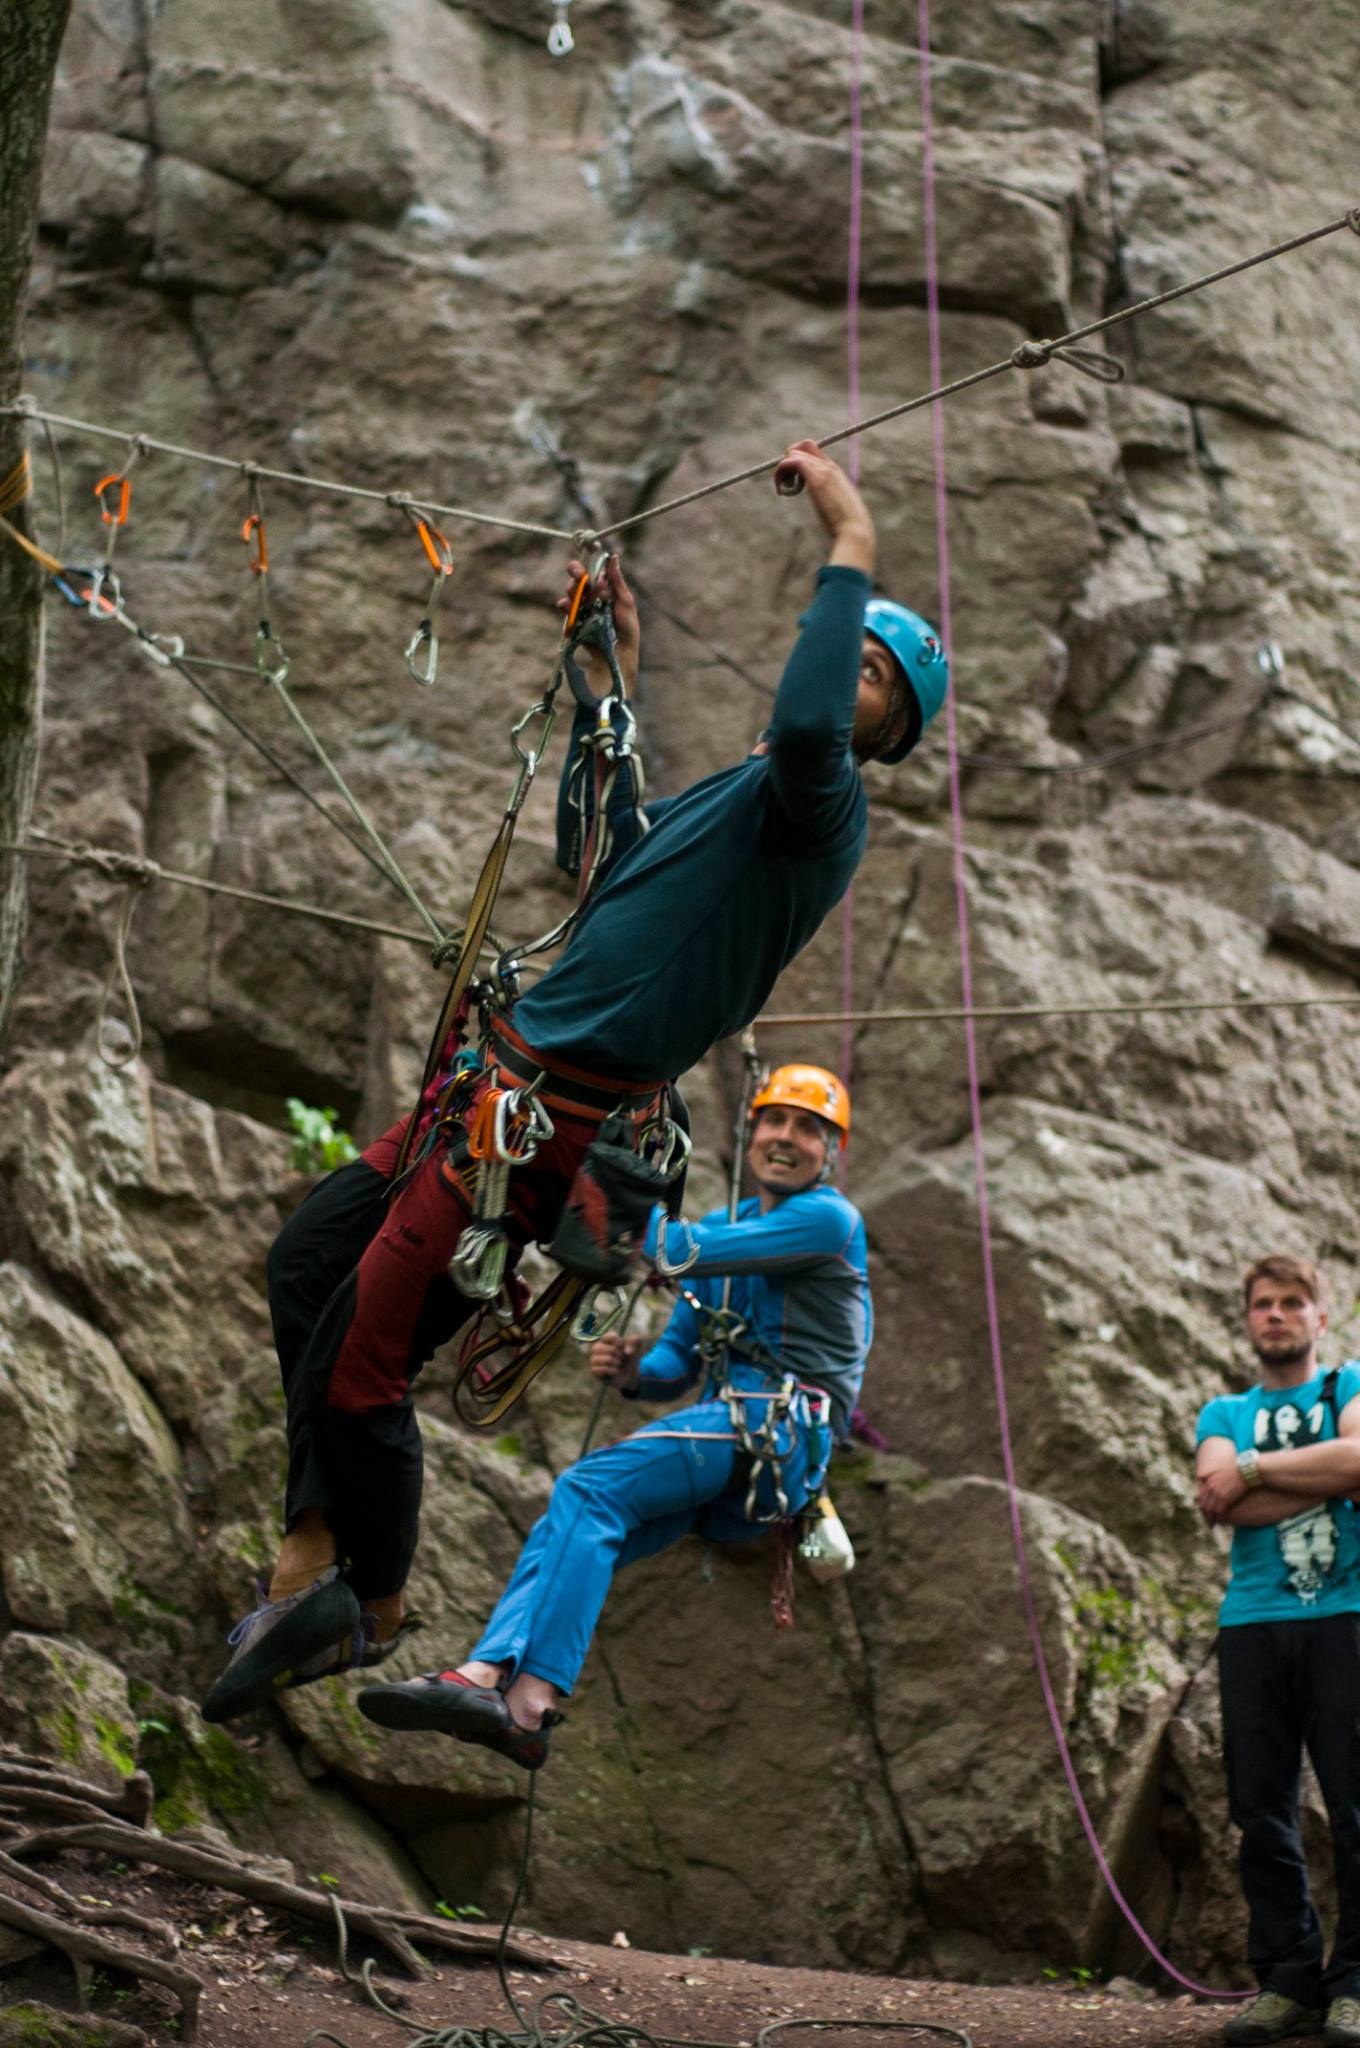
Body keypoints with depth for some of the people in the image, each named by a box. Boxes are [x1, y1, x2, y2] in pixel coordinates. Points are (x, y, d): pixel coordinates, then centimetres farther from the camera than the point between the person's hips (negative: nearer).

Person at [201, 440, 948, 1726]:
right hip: (507, 1075, 10)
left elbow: (807, 726, -36)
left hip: (559, 1120, -10)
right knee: (307, 1266, 13)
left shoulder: (819, 800, -11)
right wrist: (610, 680, 28)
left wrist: (851, 550, -29)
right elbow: (593, 850, 33)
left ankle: (376, 1614, 13)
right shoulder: (734, 790, 20)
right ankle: (312, 1559, 16)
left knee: (354, 1369, -8)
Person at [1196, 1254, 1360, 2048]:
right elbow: (1216, 1502, -1)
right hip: (1253, 1621, 3)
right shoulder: (1225, 1414, 19)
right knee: (1263, 1808, 1)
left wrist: (1256, 1468, -6)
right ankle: (1287, 1979, 6)